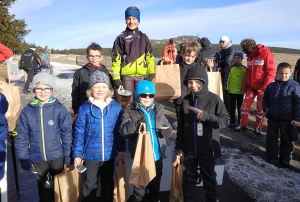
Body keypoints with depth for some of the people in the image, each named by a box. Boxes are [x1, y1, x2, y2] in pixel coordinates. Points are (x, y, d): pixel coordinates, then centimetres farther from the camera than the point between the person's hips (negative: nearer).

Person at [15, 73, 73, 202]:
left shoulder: (60, 109, -11)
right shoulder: (27, 111, -6)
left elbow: (67, 133, -7)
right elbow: (21, 137, 0)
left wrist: (68, 154, -5)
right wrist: (23, 158, -2)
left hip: (57, 156, -1)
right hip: (37, 158, 1)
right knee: (44, 187, 19)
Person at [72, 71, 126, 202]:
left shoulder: (116, 107, -6)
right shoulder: (84, 108, -10)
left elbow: (119, 130, 2)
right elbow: (79, 133, -7)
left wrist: (121, 148, 5)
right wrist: (77, 154, -6)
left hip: (109, 154, 2)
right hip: (90, 155, -1)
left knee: (108, 184, 22)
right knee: (90, 185, 17)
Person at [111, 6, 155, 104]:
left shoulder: (143, 37, 10)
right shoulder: (121, 38, 2)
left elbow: (150, 56, 9)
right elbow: (116, 59, -2)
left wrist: (151, 73, 0)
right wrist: (116, 77, -9)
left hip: (142, 75, 2)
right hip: (126, 75, -2)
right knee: (128, 101, 3)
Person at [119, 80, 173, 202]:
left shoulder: (158, 111, 6)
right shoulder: (130, 112, -6)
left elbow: (169, 130, 8)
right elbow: (123, 131, -18)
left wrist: (166, 131, -16)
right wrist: (136, 124, -36)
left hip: (157, 156, 4)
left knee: (155, 185, 21)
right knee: (141, 187, 7)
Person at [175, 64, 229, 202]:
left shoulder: (214, 99, -11)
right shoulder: (186, 100, 0)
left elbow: (225, 120, -10)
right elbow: (181, 126, 5)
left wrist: (206, 116, -24)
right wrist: (179, 146, 6)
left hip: (208, 149, -3)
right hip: (189, 149, 3)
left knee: (209, 179, 17)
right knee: (189, 179, 17)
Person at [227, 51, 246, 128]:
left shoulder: (245, 69, 1)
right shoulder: (231, 68, 1)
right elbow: (227, 79, 1)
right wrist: (227, 88, -2)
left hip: (241, 91, 0)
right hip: (232, 91, 0)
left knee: (240, 107, 10)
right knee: (232, 107, 8)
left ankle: (240, 122, 21)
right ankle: (232, 122, 18)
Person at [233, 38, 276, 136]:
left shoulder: (266, 53, -13)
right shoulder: (250, 55, 7)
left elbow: (271, 72, -16)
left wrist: (265, 87, -19)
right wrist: (244, 85, 9)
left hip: (262, 87, -5)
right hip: (251, 86, 6)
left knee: (260, 107, 4)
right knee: (245, 104, 5)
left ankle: (258, 128, 16)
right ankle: (243, 125, 18)